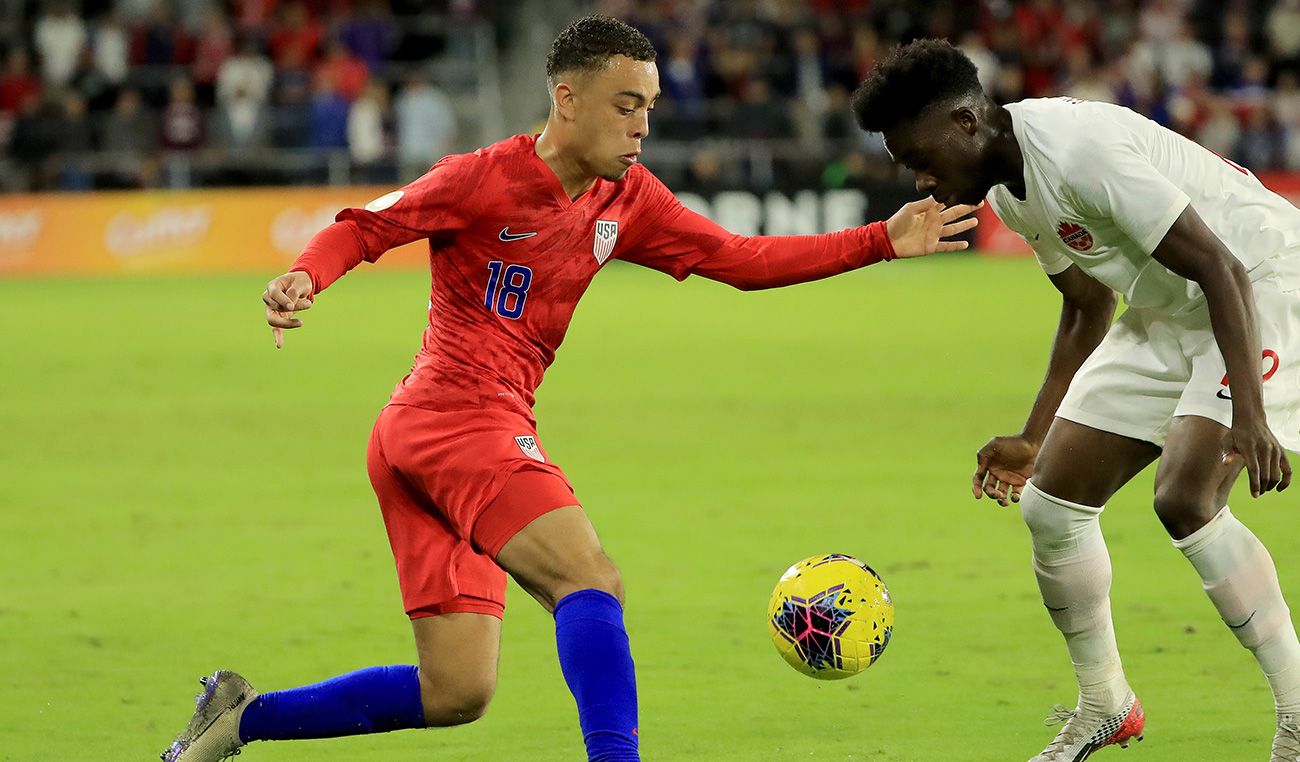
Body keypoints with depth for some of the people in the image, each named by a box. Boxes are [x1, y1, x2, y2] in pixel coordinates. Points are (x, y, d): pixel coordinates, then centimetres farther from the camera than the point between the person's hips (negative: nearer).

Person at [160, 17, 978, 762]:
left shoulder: (625, 199, 12)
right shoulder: (486, 179, -8)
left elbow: (740, 260, 13)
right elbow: (366, 227, -4)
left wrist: (882, 241, 7)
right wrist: (305, 279, -26)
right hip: (459, 417, -9)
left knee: (456, 694, 6)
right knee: (591, 579, -25)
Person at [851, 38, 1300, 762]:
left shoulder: (1083, 150, -28)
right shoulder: (1007, 191, 2)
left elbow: (1219, 268, -30)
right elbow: (1089, 305, 17)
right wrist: (1034, 440, 17)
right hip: (1168, 316, 10)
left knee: (1185, 498, -27)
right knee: (1050, 503, 3)